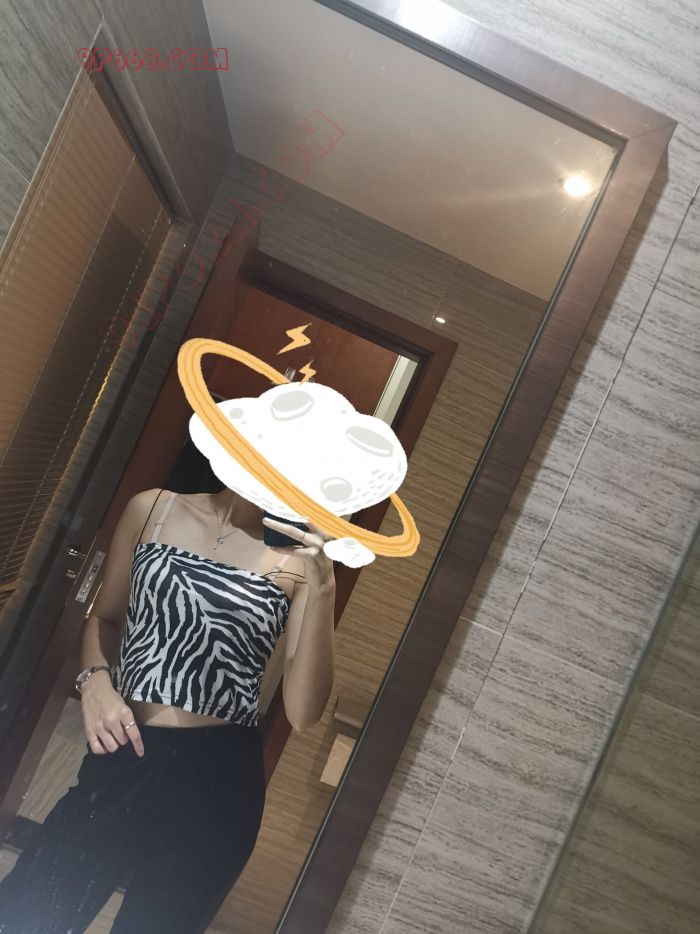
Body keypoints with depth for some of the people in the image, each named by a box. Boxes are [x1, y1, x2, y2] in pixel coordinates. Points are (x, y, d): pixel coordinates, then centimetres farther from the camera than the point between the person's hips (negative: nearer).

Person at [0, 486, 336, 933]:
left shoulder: (300, 558, -7)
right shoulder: (152, 509, 0)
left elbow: (303, 712, -12)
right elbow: (104, 617, 14)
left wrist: (322, 588, -23)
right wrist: (95, 679, -6)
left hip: (216, 778, -1)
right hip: (121, 755, 1)